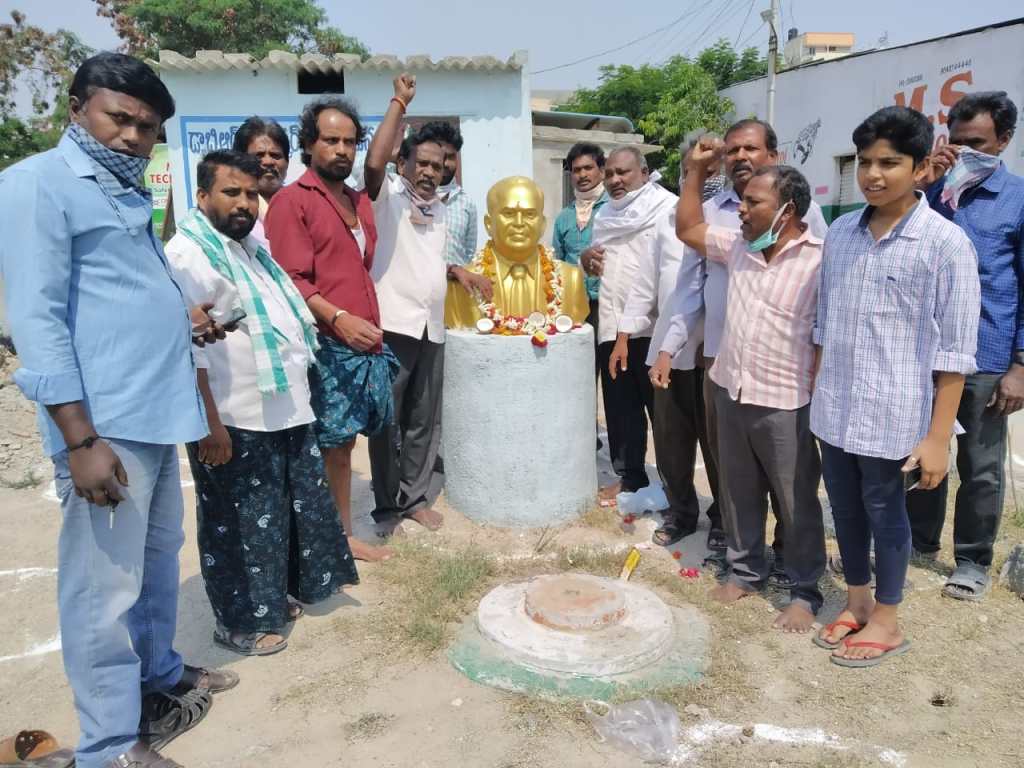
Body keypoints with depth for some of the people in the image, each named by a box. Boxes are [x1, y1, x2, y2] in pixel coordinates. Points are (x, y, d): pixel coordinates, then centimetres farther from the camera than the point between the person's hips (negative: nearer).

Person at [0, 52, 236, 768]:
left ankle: (161, 677, 38)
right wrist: (80, 438, -21)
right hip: (105, 422, -9)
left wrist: (183, 314, 14)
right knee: (106, 588, -1)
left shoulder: (128, 191, 19)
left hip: (155, 412, 9)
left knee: (158, 556, 20)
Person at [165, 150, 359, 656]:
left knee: (298, 508, 19)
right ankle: (240, 621, 22)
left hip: (283, 412, 10)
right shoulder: (190, 253, -15)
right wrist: (210, 423, -24)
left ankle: (271, 596, 38)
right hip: (235, 422, -9)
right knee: (240, 524, 4)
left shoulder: (250, 248, 14)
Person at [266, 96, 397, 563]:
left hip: (364, 344, 7)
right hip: (324, 346, -7)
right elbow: (291, 279, -15)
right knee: (323, 448, -1)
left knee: (342, 444, 14)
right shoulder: (291, 201, -5)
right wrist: (339, 319, -26)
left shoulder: (360, 202, 18)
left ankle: (343, 536, 25)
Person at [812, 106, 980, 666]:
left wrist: (938, 436, -14)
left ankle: (886, 622, 30)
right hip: (834, 411, 5)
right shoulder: (840, 233, 5)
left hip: (893, 416, -5)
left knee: (884, 512, 10)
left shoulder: (945, 242, -11)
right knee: (846, 508, 16)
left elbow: (954, 351, -12)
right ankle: (857, 603, 37)